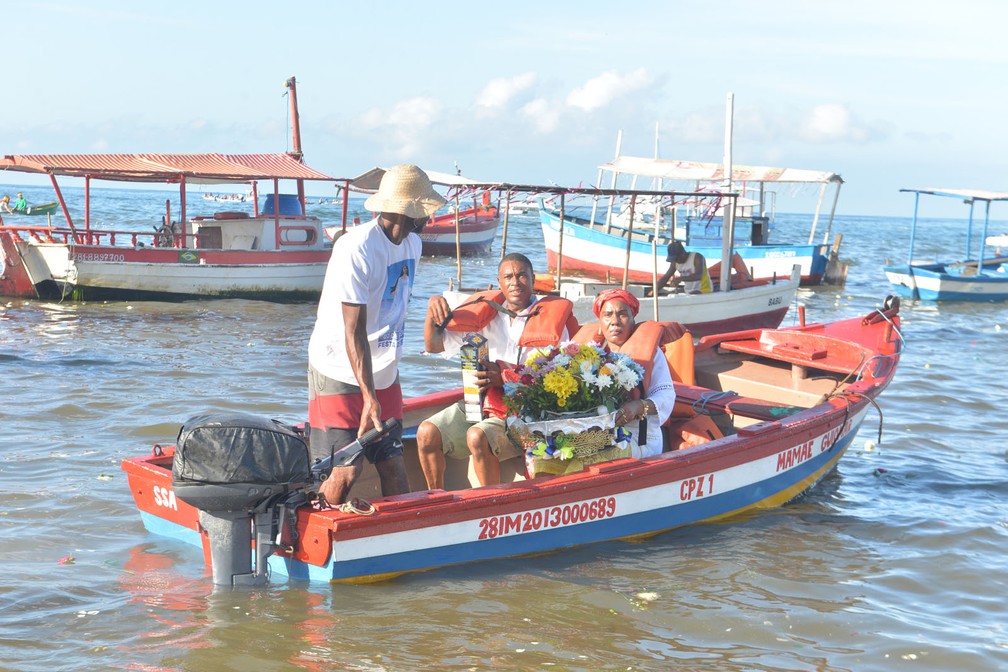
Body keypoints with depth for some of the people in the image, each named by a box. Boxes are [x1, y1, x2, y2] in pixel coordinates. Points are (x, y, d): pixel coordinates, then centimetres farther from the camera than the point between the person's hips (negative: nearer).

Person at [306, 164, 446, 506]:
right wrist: (369, 398, -28)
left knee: (393, 464, 5)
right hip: (340, 372, -7)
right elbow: (354, 333, -23)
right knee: (344, 472, -10)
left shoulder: (412, 244, 5)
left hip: (384, 373, 7)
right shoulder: (356, 249, -21)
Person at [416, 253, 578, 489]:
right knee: (427, 432, -17)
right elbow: (433, 345, 13)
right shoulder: (485, 314, 10)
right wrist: (433, 310, -7)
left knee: (477, 437, -33)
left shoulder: (551, 321, -3)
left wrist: (505, 378, -21)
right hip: (478, 405, 5)